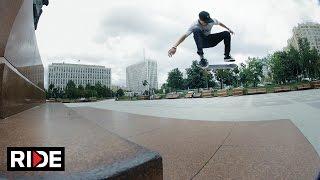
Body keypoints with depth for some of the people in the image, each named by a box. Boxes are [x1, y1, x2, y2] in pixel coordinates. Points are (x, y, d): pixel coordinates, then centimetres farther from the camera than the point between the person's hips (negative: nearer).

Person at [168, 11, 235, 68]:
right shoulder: (195, 25, -24)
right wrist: (174, 47, -46)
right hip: (201, 42, -5)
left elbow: (220, 23, 11)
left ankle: (227, 56, 1)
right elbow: (185, 35, -33)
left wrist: (228, 29, 26)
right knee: (196, 30, -36)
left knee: (226, 34, -12)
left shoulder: (212, 21, -11)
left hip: (210, 40, 5)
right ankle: (201, 57, -42)